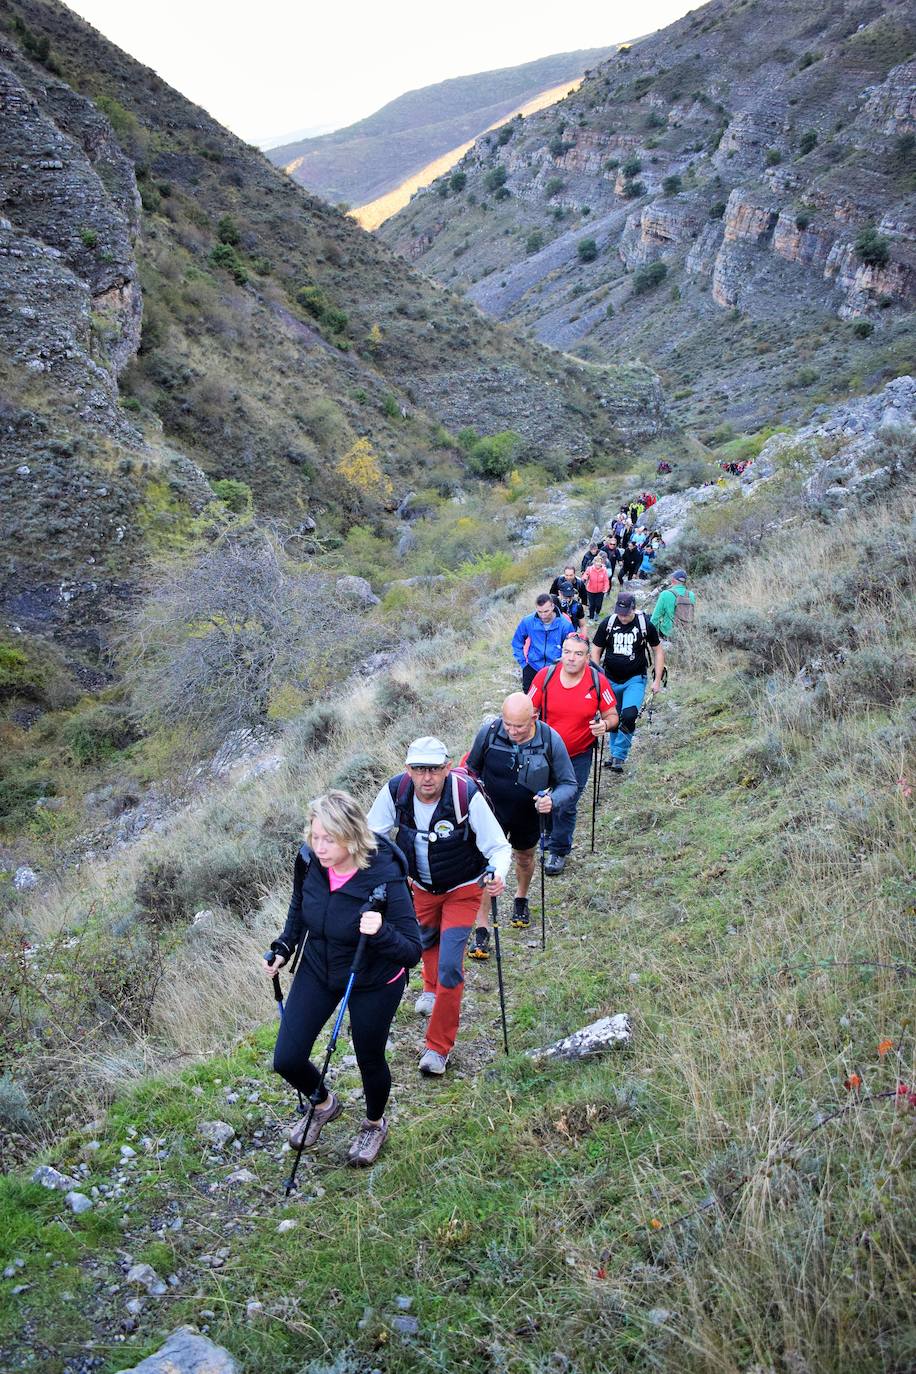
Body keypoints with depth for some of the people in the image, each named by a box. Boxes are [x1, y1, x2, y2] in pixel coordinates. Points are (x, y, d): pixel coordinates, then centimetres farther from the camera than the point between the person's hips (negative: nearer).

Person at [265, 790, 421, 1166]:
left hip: (374, 983, -4)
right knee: (286, 1060, 3)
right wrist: (283, 949, -3)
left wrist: (381, 933, -45)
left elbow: (412, 951, -27)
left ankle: (375, 1124, 49)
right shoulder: (309, 860, -18)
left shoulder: (385, 878, -32)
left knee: (370, 1061, 15)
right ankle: (325, 1104, 37)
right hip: (317, 970, 4)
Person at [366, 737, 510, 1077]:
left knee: (449, 967, -9)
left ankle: (439, 1047, 8)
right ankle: (431, 988, 64)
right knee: (425, 940, 29)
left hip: (462, 889, -4)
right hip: (422, 886, 4)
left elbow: (499, 847, -26)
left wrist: (498, 876, -47)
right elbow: (373, 835, -9)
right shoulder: (395, 791, -24)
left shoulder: (466, 795, -34)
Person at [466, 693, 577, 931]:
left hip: (529, 816, 1)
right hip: (492, 812, -1)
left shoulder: (550, 740, -24)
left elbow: (569, 783, -14)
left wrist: (552, 800, -34)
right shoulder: (488, 732, -23)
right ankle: (482, 928, 4)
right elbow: (472, 768, -2)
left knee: (525, 859, 25)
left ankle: (521, 899, 55)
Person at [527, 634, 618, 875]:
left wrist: (605, 724, -26)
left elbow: (612, 715, -5)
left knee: (566, 807, 4)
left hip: (578, 756, -2)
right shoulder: (545, 676, -13)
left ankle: (559, 851, 25)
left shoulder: (598, 681, -14)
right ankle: (548, 833, 46)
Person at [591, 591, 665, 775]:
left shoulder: (645, 625, -10)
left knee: (629, 716, -19)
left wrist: (657, 680, -3)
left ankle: (619, 756, -5)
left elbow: (658, 651, 1)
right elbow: (595, 651, 2)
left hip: (635, 679, -2)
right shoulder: (607, 623, -7)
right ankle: (614, 753, 29)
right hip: (611, 680, 2)